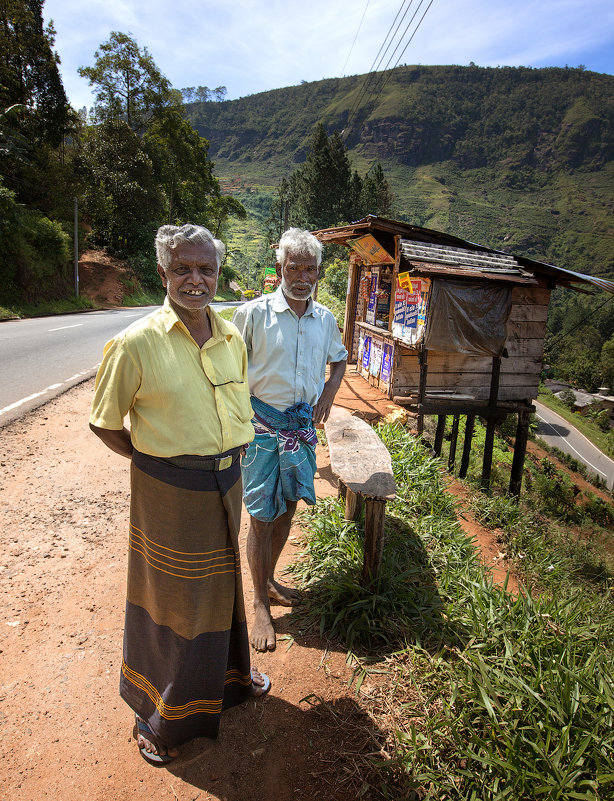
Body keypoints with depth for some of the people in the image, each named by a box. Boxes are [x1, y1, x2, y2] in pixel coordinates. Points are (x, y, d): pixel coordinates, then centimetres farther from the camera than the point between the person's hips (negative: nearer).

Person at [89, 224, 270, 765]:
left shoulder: (231, 336, 0)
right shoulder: (137, 343, -17)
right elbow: (104, 423, -8)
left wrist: (229, 457, 9)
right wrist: (154, 461, -7)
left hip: (225, 483, 5)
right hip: (168, 491, -5)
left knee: (221, 582, 24)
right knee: (169, 593, 12)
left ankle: (227, 672, 52)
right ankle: (159, 715, 38)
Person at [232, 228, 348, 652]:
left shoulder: (325, 318, 4)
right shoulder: (253, 313, -11)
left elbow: (339, 359, 21)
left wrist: (330, 390, 3)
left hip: (303, 425, 5)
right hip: (262, 426, -5)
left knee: (288, 507, 16)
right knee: (261, 517, 2)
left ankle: (270, 580, 39)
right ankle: (261, 605, 21)